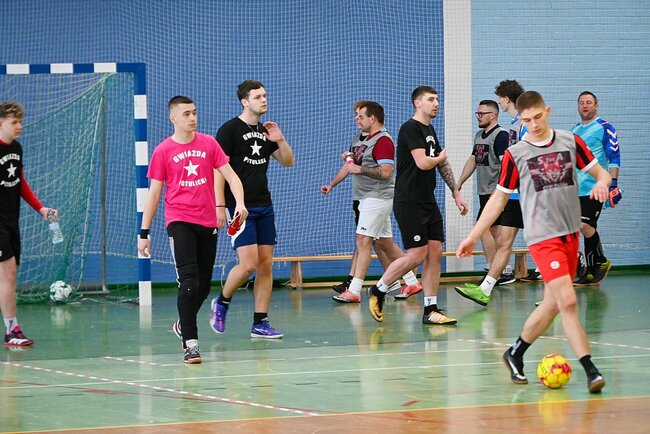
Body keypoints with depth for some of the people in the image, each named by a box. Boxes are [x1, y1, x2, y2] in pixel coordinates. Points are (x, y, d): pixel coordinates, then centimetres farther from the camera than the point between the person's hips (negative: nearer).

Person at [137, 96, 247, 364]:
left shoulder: (209, 144, 6)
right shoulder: (163, 151, 0)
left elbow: (229, 175, 5)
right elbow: (154, 194, 3)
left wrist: (239, 202, -14)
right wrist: (144, 233, 1)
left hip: (208, 223, 3)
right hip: (179, 221, -3)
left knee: (203, 286, 9)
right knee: (189, 281, -16)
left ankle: (183, 324, 35)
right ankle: (190, 343, -15)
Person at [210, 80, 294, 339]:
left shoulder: (265, 131, 13)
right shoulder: (229, 130, -7)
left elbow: (288, 162, 19)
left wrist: (280, 140, 1)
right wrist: (220, 207, -17)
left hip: (264, 206, 7)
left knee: (266, 264, 2)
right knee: (248, 263, -14)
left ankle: (260, 323, 6)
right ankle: (221, 303, 11)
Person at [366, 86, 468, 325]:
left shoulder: (429, 130, 17)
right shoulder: (410, 129, -12)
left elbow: (442, 166, 25)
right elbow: (423, 163, -23)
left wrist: (456, 193, 22)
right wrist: (440, 157, -2)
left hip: (428, 202, 9)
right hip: (409, 203, -9)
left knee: (435, 252, 2)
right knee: (417, 254, -10)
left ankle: (431, 310, 4)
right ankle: (378, 291, 8)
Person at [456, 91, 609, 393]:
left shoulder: (570, 141, 5)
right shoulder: (515, 155, -1)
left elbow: (600, 172, 11)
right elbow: (499, 199, 7)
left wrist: (602, 183, -14)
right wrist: (473, 237, 6)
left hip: (571, 233, 4)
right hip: (542, 236, -4)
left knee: (553, 304, 10)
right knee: (568, 301, -17)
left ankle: (515, 354, 29)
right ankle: (590, 370, -18)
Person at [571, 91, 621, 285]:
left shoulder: (605, 128, -5)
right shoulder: (575, 130, 16)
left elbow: (614, 157, -8)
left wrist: (613, 182, -16)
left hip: (594, 188, -6)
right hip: (576, 189, 6)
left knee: (585, 226, -13)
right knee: (587, 228, 6)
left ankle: (601, 262, 6)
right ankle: (592, 272, 11)